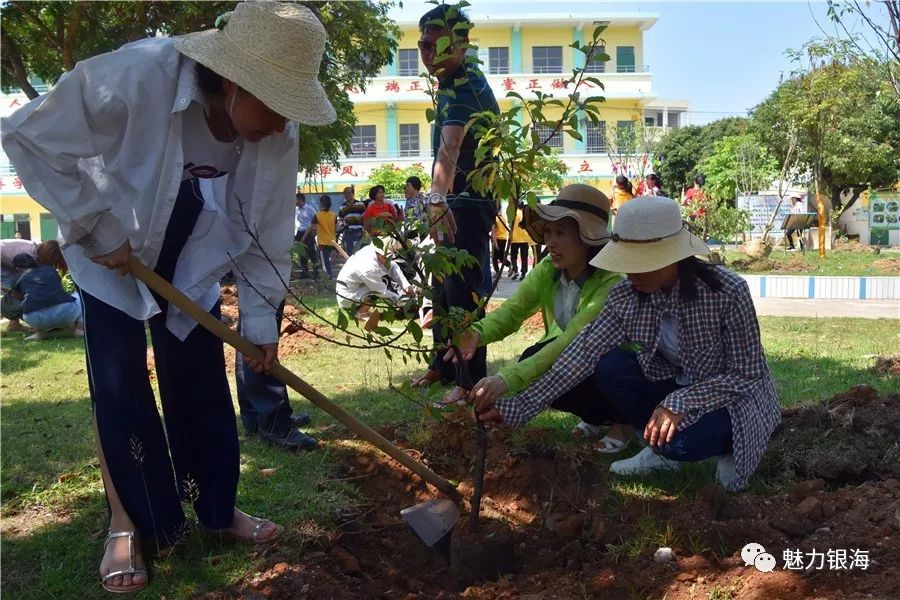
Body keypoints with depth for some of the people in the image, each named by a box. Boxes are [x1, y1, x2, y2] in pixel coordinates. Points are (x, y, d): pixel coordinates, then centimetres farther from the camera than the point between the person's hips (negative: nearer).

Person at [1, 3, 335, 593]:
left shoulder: (277, 134, -22)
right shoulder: (134, 77, -36)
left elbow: (269, 227, -9)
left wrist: (261, 315, -8)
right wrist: (95, 227, -25)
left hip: (193, 255, 4)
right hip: (110, 246, -3)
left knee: (202, 377, 4)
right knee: (119, 382, -4)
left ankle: (217, 506, 21)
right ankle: (128, 523, 12)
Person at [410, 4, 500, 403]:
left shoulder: (461, 87, -21)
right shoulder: (458, 81, 12)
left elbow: (449, 147, -40)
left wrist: (437, 197, -55)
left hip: (468, 200, -11)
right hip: (460, 199, 11)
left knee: (463, 291, -12)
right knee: (444, 285, 17)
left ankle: (471, 382, -6)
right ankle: (443, 365, 30)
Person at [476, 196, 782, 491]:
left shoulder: (727, 291, -28)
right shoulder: (626, 296, -15)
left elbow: (746, 375, -21)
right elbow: (582, 354, -21)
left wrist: (681, 403, -35)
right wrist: (516, 408, -28)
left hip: (732, 399, -5)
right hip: (676, 386, 5)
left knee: (677, 440, -34)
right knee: (608, 366, -20)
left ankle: (729, 446, 1)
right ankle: (661, 452, 1)